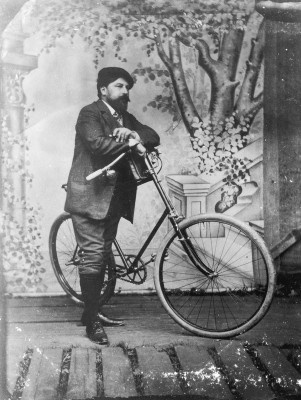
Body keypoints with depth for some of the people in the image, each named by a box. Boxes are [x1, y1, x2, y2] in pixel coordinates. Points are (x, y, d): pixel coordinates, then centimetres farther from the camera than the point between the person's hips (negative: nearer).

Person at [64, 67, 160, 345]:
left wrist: (134, 135, -15)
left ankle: (93, 311, 24)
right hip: (90, 197, -8)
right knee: (93, 256, -7)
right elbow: (96, 143, -25)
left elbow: (153, 137, 4)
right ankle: (91, 320, 1)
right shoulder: (90, 114, -7)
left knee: (103, 255, 13)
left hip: (114, 198, 8)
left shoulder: (126, 118, 16)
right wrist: (131, 143, -20)